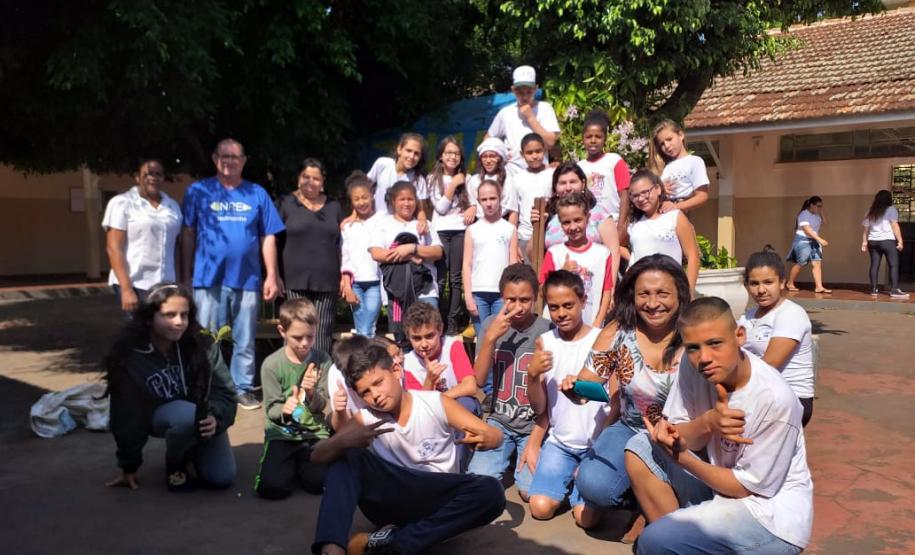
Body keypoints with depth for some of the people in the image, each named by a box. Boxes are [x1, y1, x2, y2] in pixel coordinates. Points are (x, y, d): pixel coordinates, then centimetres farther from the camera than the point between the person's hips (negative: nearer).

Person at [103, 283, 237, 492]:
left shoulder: (202, 345, -20)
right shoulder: (130, 358, -22)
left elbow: (225, 391, -14)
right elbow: (128, 415, -12)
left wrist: (215, 417, -36)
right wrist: (129, 466, -5)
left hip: (201, 417, 2)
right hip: (159, 415, -2)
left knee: (221, 478, -10)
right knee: (186, 414, -37)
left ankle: (193, 449, 23)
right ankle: (175, 464, -4)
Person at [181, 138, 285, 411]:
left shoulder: (257, 194, 7)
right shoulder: (198, 191, 4)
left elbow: (268, 237, 7)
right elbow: (187, 235, 5)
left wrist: (272, 276, 2)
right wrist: (186, 276, 3)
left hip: (247, 279, 1)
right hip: (209, 278, -1)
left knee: (245, 341, 8)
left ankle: (244, 388, 20)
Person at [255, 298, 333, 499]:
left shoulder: (322, 360, -4)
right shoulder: (271, 364, -9)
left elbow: (321, 406, -5)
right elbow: (271, 409, -7)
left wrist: (311, 393, -29)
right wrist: (284, 410, -32)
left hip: (314, 432, 1)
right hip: (281, 433, -1)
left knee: (320, 483, -20)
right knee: (272, 487, -21)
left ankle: (300, 464, 17)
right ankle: (289, 464, 16)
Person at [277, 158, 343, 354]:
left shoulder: (333, 207, 16)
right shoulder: (287, 204, 8)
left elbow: (342, 243, 17)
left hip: (326, 281, 2)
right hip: (296, 281, -2)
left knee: (323, 336, -2)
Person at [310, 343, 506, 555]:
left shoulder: (437, 403, -3)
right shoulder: (365, 418, 2)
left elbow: (495, 435, -4)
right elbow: (317, 455, -7)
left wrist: (484, 439, -30)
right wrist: (341, 441, -30)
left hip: (437, 505, -1)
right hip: (392, 502, 1)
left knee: (490, 491, -30)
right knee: (345, 456, -19)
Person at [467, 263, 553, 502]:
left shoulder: (547, 330, -11)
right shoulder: (491, 324, -2)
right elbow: (479, 380, -7)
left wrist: (535, 440, -12)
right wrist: (490, 338, -20)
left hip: (535, 424, -2)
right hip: (499, 421, 3)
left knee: (531, 492, -19)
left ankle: (524, 453, 12)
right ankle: (510, 454, 14)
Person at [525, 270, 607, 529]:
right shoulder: (545, 342, 1)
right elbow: (539, 407, 0)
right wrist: (532, 375, -17)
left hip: (597, 444, -3)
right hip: (559, 442, 3)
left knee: (586, 516, -18)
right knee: (540, 507, -13)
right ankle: (570, 480, 16)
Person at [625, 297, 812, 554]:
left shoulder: (774, 398, -26)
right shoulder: (691, 364, -11)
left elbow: (748, 486, -16)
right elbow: (680, 436, -5)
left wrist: (680, 458, -12)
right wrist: (707, 422, -26)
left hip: (772, 515, -7)